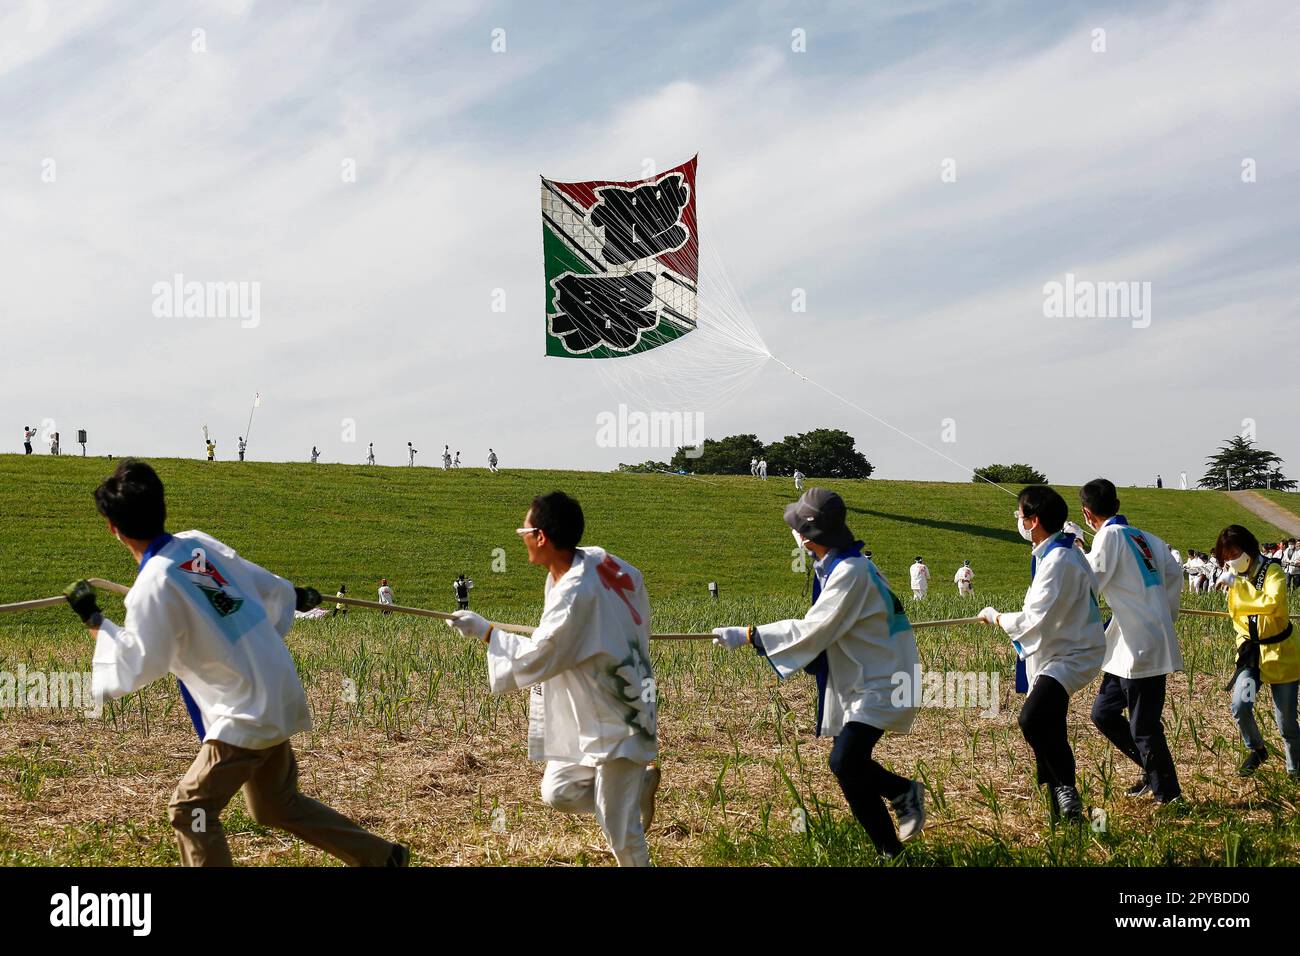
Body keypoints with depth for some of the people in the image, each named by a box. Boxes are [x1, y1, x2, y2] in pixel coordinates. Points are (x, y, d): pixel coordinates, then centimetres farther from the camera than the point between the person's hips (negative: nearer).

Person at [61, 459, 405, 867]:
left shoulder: (154, 586, -20)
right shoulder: (200, 544, 1)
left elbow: (133, 670, -17)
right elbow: (270, 588, 14)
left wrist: (94, 620, -8)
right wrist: (293, 596, 36)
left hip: (247, 715, -8)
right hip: (279, 696, 9)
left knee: (189, 810, 0)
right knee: (278, 804, 24)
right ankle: (382, 856, 29)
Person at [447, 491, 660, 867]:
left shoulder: (576, 594, -30)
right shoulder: (598, 560, -4)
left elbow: (532, 660, -23)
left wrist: (484, 631, -12)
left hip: (615, 723, -9)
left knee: (621, 832, -2)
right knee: (557, 792, 13)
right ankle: (639, 783, 25)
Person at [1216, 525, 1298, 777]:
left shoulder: (1272, 571, -15)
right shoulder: (1236, 578, 4)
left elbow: (1272, 603, -35)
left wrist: (1238, 586, -28)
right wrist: (1245, 638, 9)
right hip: (1251, 652, 4)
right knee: (1240, 706, -17)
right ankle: (1256, 750, 10)